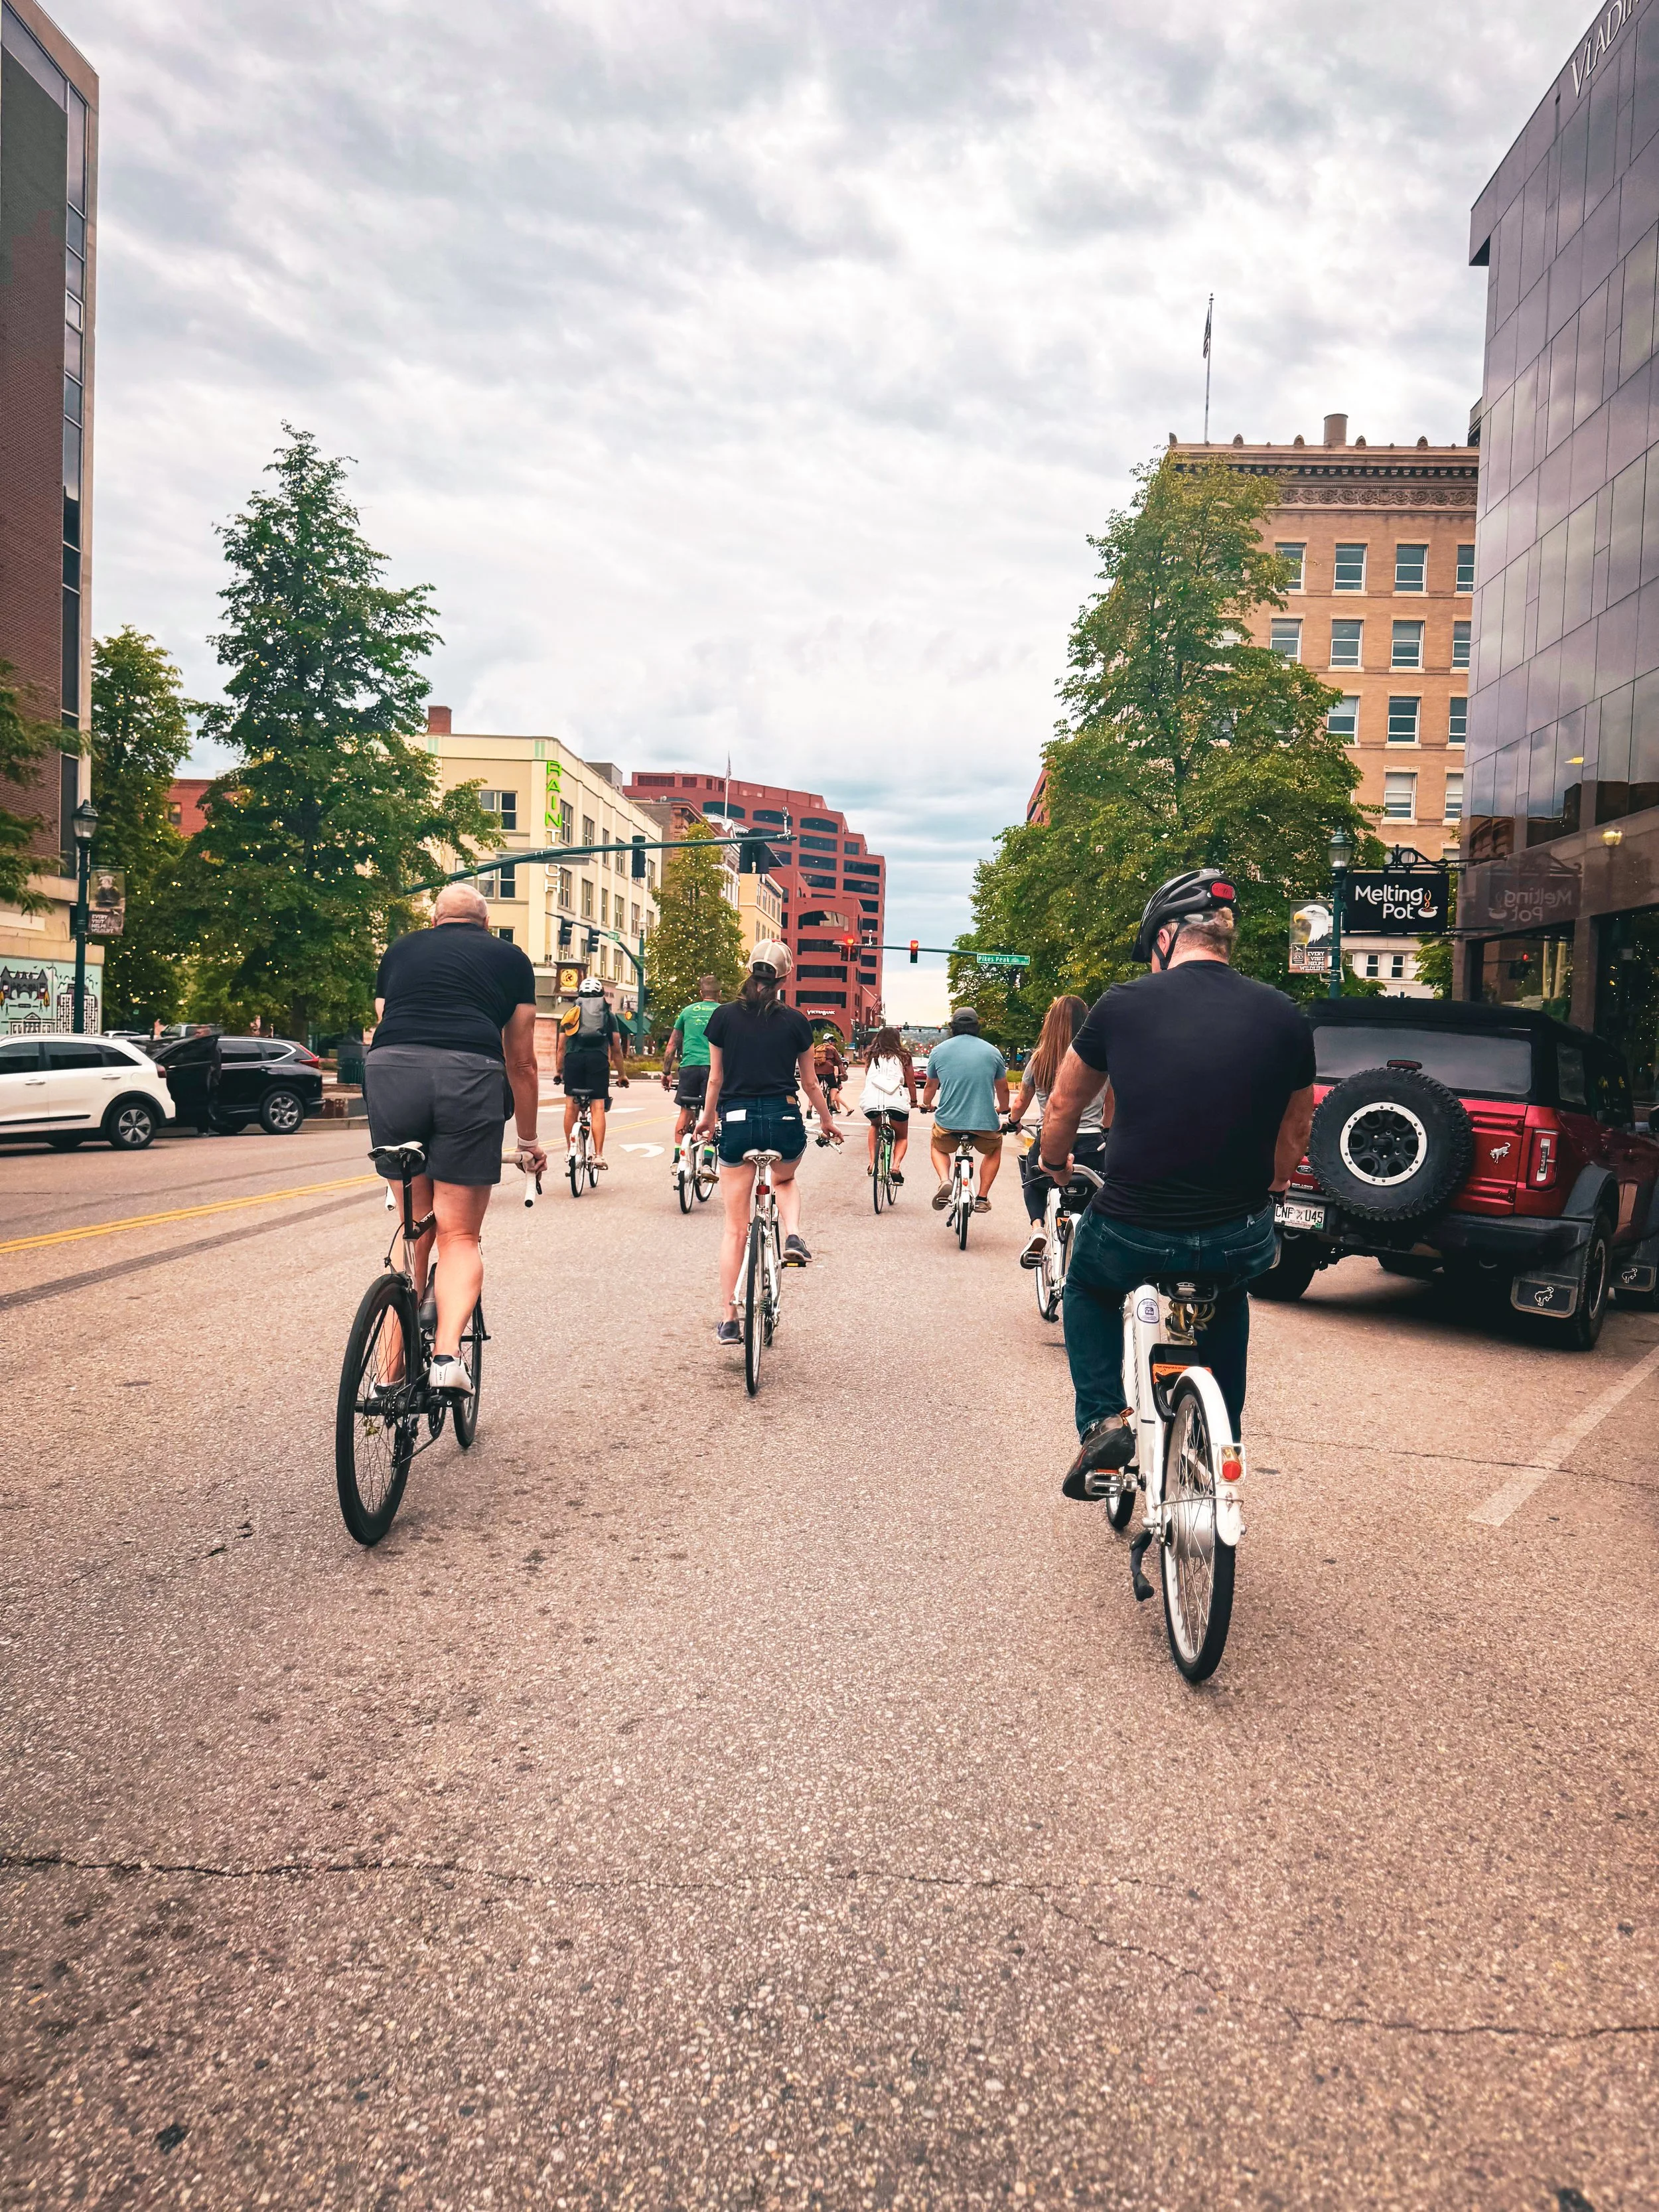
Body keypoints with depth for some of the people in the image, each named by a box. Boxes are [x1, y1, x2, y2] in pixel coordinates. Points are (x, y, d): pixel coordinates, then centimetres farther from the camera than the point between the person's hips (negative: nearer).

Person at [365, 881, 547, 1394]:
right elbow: (521, 1064, 26)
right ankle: (447, 1353, -12)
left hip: (389, 1070, 2)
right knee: (459, 1236, 7)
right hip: (468, 1076, -2)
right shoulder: (510, 958, 23)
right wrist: (529, 1140, 36)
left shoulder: (400, 949, 28)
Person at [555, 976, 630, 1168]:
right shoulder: (609, 1016, 20)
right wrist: (622, 1075, 24)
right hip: (598, 1059, -1)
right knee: (598, 1107, -3)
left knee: (571, 1105, 8)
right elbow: (616, 1050, 17)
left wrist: (558, 1070, 26)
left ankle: (570, 1149, 12)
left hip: (573, 1058, 1)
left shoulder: (571, 1013, 21)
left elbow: (561, 1047, 17)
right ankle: (599, 1155, -8)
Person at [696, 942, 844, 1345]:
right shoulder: (796, 1022, 1)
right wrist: (827, 1123, 25)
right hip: (784, 1121, 0)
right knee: (785, 1180, 35)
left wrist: (708, 1118, 24)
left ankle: (728, 1320, 9)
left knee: (735, 1227, 8)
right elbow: (809, 1083, 9)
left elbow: (716, 1078, 7)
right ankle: (793, 1237, 6)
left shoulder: (724, 1017, 1)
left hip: (736, 1121, 0)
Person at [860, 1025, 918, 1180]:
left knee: (875, 1126, 35)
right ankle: (896, 1166, -4)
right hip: (896, 1102, -1)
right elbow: (911, 1083, 16)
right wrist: (914, 1102, 32)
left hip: (871, 1103, 1)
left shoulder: (871, 1058, 17)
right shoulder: (903, 1058, 13)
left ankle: (873, 1162, 18)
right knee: (902, 1137, 23)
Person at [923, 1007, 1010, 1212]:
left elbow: (931, 1086, 18)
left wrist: (925, 1106, 40)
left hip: (948, 1122, 0)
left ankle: (944, 1181, 3)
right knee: (994, 1149, 33)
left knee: (939, 1148, 32)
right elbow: (1003, 1089, 17)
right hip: (985, 1123, 0)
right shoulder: (992, 1052, 4)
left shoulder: (939, 1050, 3)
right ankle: (982, 1197, 20)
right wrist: (1003, 1110, 39)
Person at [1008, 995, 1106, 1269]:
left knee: (1030, 1173, 32)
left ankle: (1038, 1226, 6)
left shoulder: (1039, 1060, 1)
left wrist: (1013, 1122, 37)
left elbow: (1020, 1103, 15)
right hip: (1091, 1148, 0)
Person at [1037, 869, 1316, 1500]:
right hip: (1239, 1244, 2)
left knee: (1087, 1287, 33)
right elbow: (1295, 1135, 14)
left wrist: (1055, 1165, 31)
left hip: (1131, 1237, -2)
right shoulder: (1285, 1017, 0)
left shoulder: (1122, 1004, -4)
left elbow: (1063, 1106, 10)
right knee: (1227, 1303, 37)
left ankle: (1103, 1417, 15)